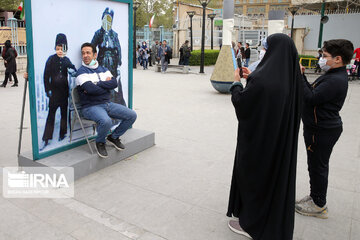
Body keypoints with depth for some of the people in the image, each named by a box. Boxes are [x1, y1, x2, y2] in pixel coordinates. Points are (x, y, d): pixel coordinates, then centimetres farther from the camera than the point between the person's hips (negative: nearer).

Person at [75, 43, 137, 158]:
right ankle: (100, 142, -3)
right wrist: (106, 85, -5)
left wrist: (97, 84, -13)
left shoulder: (103, 69, 15)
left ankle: (113, 137, 16)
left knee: (132, 115, -4)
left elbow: (114, 83, -2)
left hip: (107, 103, 7)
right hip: (91, 106, -6)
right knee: (106, 121, -37)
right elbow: (90, 89, -20)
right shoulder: (82, 72, -4)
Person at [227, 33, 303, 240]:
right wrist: (252, 78, 13)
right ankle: (276, 222, 39)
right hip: (283, 138, 8)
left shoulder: (262, 78, -25)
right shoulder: (292, 76, 0)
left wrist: (237, 82, 1)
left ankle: (249, 222, 26)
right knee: (278, 175, 21)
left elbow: (240, 102, -16)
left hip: (259, 138, -8)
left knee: (252, 174, 10)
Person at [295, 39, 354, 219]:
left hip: (323, 131, -10)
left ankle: (319, 206, 19)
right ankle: (315, 197, 37)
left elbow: (311, 99, -27)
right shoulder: (332, 75, 10)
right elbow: (313, 92, 9)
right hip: (319, 127, 10)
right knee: (316, 165, 21)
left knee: (318, 167, 3)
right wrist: (302, 76, -1)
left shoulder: (336, 80, -24)